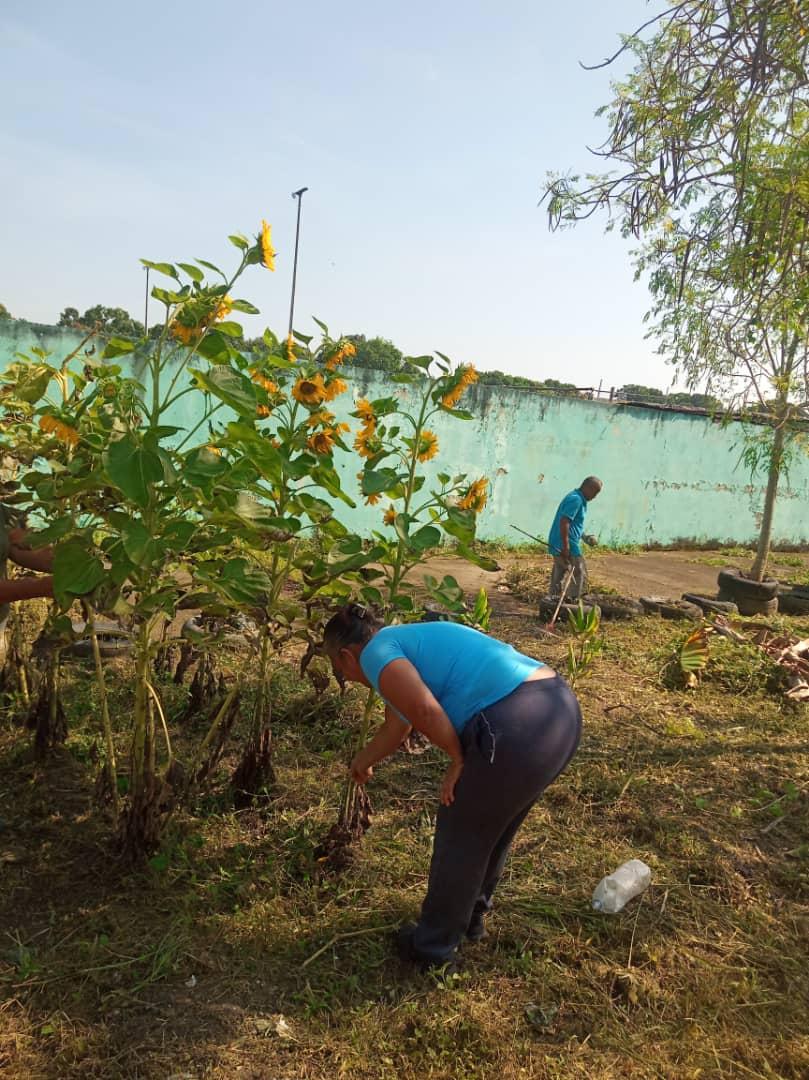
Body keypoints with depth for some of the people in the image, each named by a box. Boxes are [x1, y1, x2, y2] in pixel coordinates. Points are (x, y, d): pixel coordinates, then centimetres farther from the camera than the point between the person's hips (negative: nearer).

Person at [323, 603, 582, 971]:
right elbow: (397, 727, 44)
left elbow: (426, 711, -20)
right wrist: (364, 760, 60)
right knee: (491, 829, 28)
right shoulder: (409, 640, 27)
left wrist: (458, 759, -3)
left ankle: (432, 946, 31)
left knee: (460, 836, 13)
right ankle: (471, 918, 48)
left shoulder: (376, 653, 0)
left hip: (517, 728, -9)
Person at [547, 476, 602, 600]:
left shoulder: (577, 499, 16)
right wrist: (566, 546, -25)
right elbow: (564, 522, -25)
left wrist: (584, 537, 21)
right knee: (579, 575, -2)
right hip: (568, 547, -10)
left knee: (558, 575, 13)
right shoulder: (576, 500, -17)